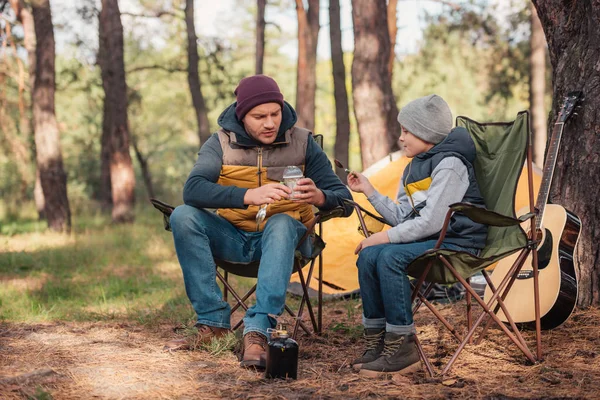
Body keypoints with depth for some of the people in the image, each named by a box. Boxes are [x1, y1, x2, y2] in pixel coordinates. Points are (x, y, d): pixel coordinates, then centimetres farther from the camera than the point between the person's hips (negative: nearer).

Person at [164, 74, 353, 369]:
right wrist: (248, 195, -42)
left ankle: (257, 332, -46)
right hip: (233, 239, 1)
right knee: (183, 216, -25)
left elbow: (344, 199, -7)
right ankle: (214, 323, -27)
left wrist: (319, 197, -33)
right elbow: (192, 190, -25)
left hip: (283, 237, -1)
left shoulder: (301, 142, -5)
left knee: (282, 223, -36)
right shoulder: (222, 143, -7)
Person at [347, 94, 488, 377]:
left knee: (390, 256, -29)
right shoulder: (415, 166, 16)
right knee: (368, 255, -13)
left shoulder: (449, 164, -14)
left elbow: (431, 222, -22)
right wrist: (369, 191, 8)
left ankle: (402, 348, -23)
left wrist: (386, 236, -18)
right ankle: (377, 341, -8)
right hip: (430, 240, 9)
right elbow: (403, 217, 9)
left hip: (458, 242, -9)